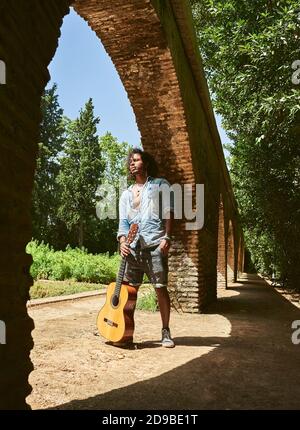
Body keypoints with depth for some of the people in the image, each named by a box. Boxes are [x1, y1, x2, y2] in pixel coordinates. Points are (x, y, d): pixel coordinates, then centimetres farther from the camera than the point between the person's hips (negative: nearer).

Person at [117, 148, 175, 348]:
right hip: (133, 247, 4)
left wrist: (167, 237, -12)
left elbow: (169, 212, -1)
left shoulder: (160, 185, 9)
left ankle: (166, 332, 8)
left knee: (161, 288, -4)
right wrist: (123, 242, -4)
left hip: (155, 245, -4)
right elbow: (123, 221, 14)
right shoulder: (126, 194, 21)